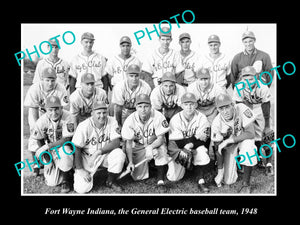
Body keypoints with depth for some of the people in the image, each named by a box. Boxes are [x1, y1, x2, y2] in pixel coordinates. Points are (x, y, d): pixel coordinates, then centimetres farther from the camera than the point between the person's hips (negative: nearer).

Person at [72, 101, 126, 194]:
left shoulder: (112, 122, -12)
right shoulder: (84, 126, -18)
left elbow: (116, 142, -19)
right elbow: (76, 148, -13)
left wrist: (99, 151, -31)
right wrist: (80, 169, -16)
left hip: (105, 155, 2)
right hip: (87, 157, -2)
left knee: (119, 154, -29)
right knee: (82, 189, -15)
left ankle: (111, 182, -3)